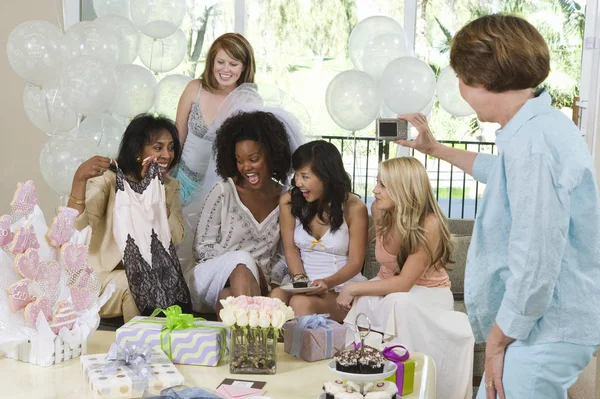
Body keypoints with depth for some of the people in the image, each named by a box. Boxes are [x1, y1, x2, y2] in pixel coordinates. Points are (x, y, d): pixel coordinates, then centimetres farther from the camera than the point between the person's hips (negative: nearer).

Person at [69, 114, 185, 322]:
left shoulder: (170, 186, 5)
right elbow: (76, 228, -21)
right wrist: (79, 178, -33)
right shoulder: (109, 178, -9)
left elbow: (175, 238, -9)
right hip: (104, 274, -4)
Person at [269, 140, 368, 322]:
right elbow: (290, 249, 5)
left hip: (343, 286, -3)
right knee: (276, 296, -32)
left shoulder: (354, 208, -8)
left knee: (301, 302, -34)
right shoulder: (289, 201, 1)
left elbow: (355, 262, -6)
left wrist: (328, 282, -24)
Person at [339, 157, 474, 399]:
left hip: (426, 293, -5)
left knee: (399, 304, -37)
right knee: (362, 305, -29)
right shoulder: (378, 210, -9)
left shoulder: (429, 224, -29)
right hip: (390, 288, 5)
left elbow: (404, 283, -28)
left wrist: (352, 289, -24)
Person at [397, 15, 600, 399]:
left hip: (544, 330, -10)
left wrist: (498, 340, -14)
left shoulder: (533, 143, -26)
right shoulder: (542, 124, 9)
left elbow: (536, 264, -28)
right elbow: (502, 172, 33)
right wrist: (435, 148, 40)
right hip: (549, 323, 10)